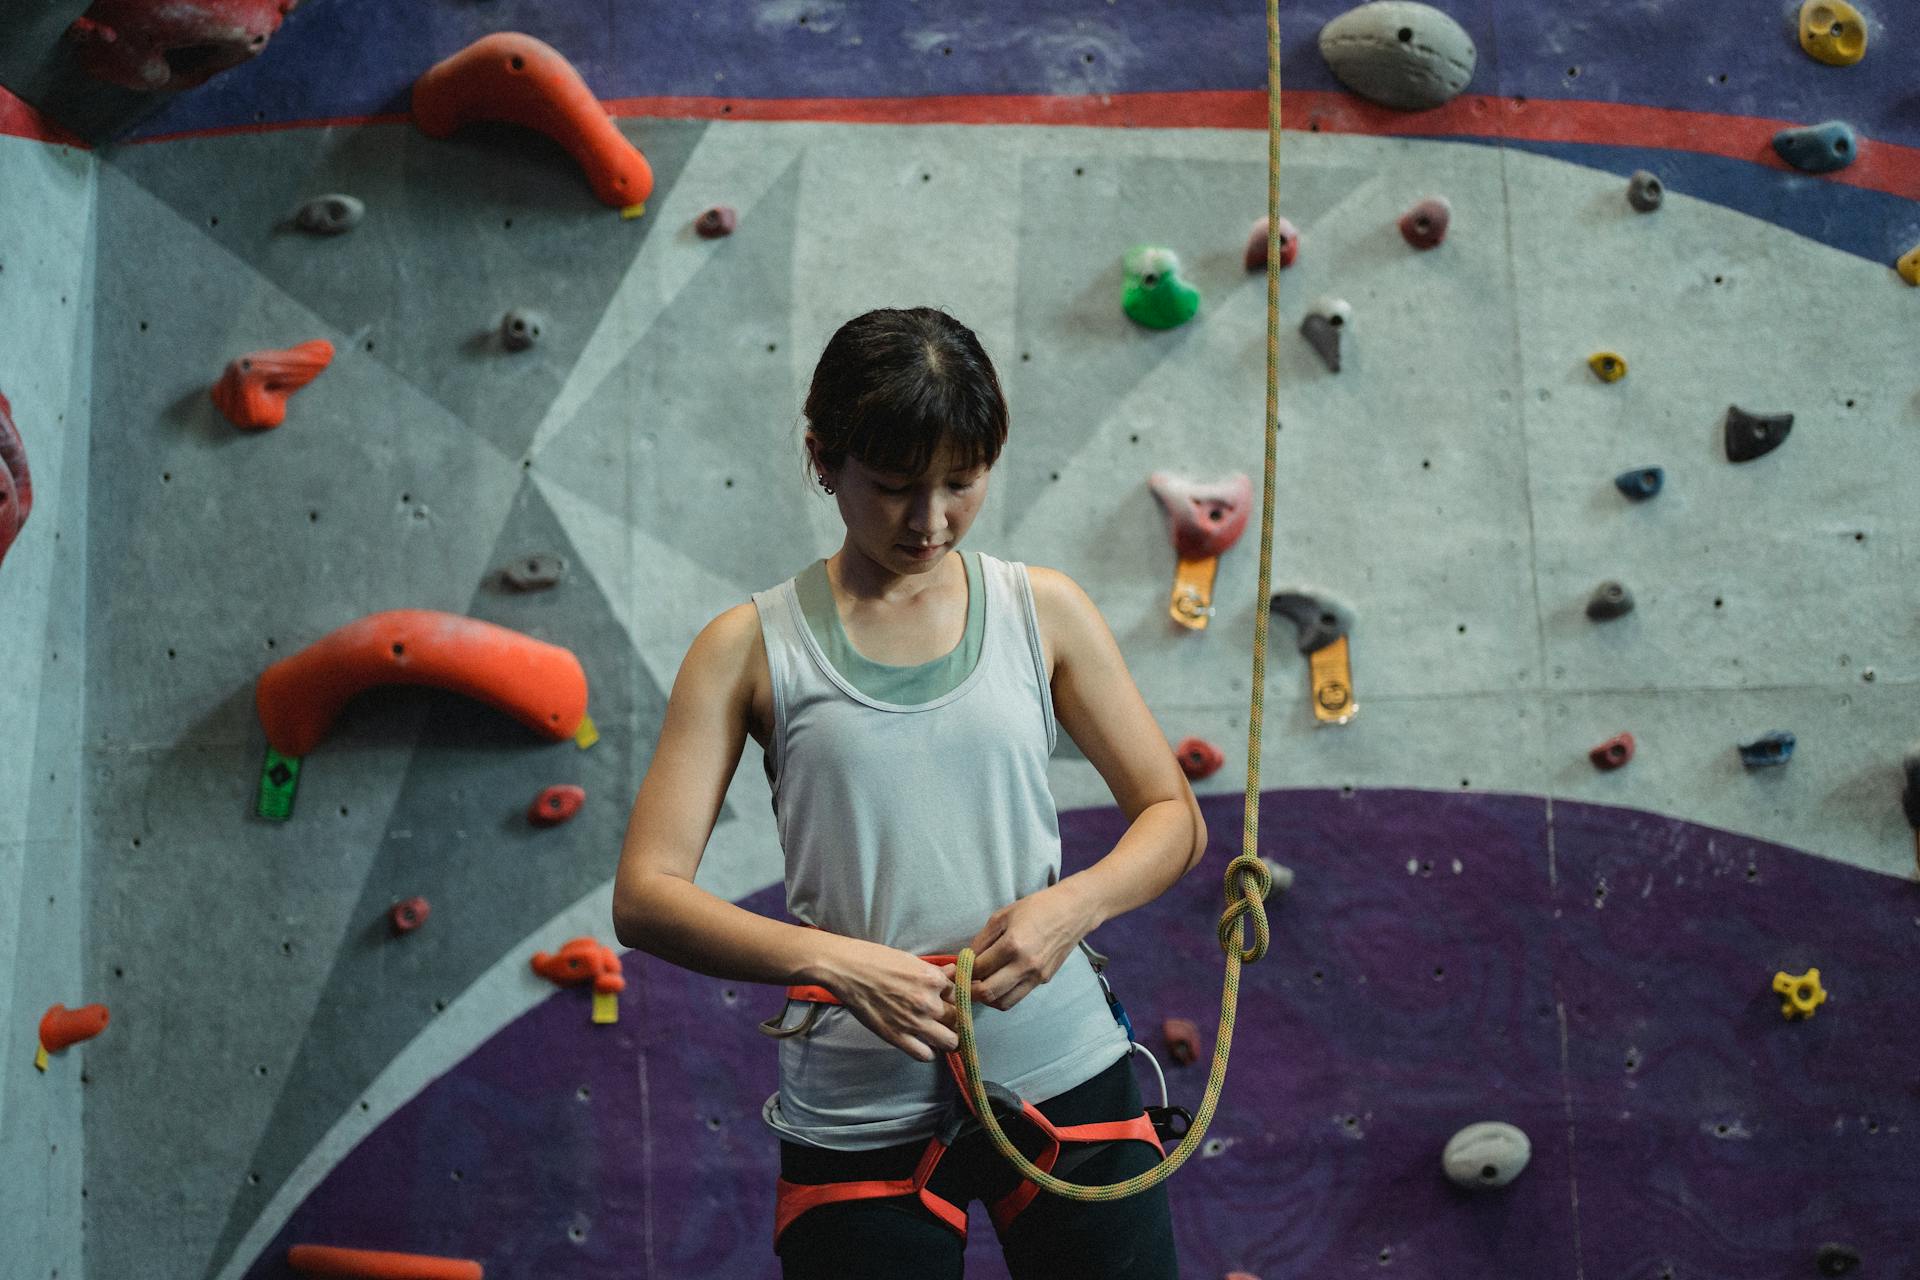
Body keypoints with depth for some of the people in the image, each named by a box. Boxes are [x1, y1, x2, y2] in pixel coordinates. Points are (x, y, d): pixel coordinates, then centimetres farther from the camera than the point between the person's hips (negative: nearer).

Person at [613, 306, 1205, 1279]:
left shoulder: (1043, 610, 3)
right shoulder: (751, 647, -3)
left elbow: (1174, 819, 7)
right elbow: (646, 895, -8)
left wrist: (1073, 904, -12)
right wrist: (832, 961, -21)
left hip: (1066, 1081, 2)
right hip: (860, 1118, -2)